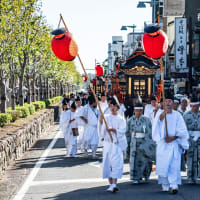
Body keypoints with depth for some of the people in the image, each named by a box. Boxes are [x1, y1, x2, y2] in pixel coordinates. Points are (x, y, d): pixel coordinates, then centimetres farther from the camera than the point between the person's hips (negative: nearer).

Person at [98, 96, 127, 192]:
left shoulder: (121, 119, 6)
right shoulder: (105, 117, 11)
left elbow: (122, 131, -6)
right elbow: (102, 132, 6)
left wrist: (112, 129, -18)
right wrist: (101, 122, -9)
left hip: (117, 144, -2)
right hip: (107, 143, 3)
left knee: (117, 163, -14)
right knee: (108, 164, 3)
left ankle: (114, 184, -22)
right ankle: (111, 184, 13)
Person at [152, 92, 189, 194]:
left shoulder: (177, 115, 3)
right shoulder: (159, 115, 6)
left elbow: (182, 130, 0)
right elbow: (155, 130, -8)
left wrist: (173, 137, -12)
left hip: (174, 143, -1)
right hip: (162, 143, 1)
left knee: (174, 165, -10)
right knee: (163, 165, 0)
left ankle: (174, 185, -13)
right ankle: (165, 185, 9)